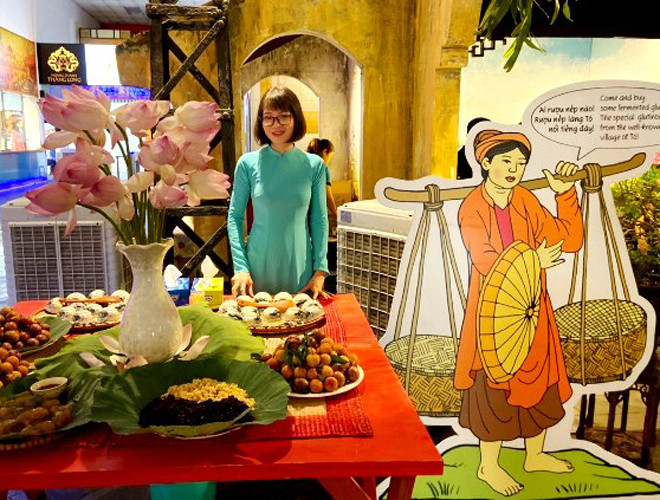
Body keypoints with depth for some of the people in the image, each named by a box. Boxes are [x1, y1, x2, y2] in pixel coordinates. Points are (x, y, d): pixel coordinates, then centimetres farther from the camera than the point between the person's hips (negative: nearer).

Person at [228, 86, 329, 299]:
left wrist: (320, 270, -5)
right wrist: (240, 267, -9)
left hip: (300, 268, 1)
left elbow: (319, 220, 1)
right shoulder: (248, 163, -4)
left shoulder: (314, 165, -2)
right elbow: (235, 217, -1)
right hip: (258, 266, -1)